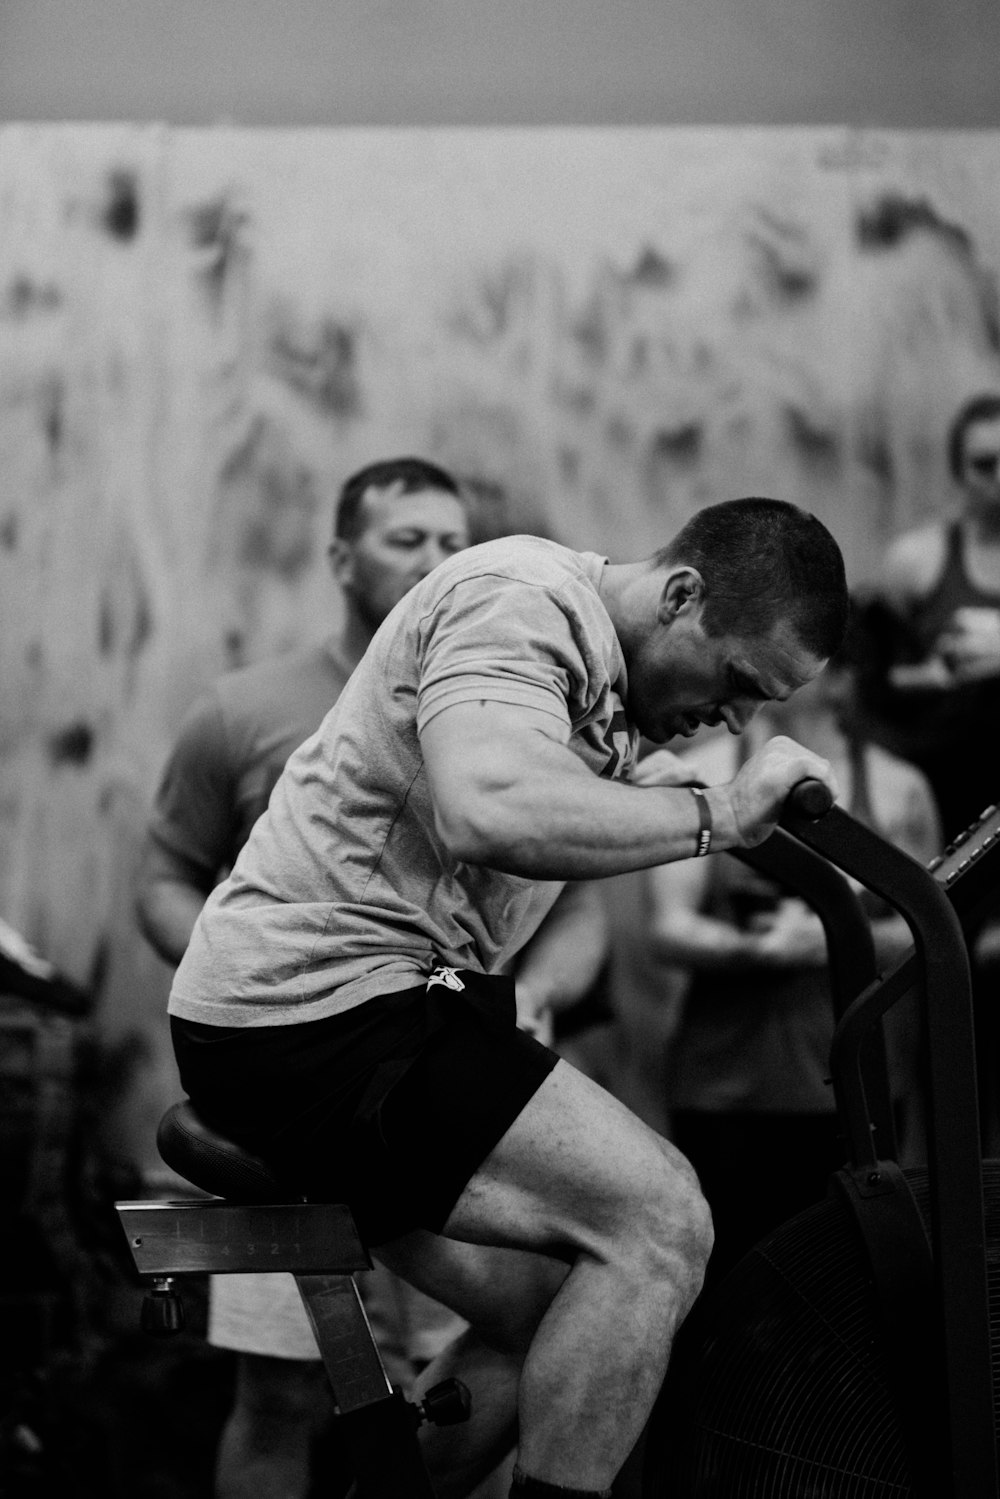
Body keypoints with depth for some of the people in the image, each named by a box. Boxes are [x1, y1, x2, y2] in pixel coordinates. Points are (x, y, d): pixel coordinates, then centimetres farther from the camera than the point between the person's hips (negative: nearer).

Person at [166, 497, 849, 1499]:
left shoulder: (614, 689, 18)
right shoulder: (521, 600, -15)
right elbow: (491, 812, -32)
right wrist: (718, 814, -24)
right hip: (322, 1004, -11)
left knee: (548, 1318, 9)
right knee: (660, 1219, -17)